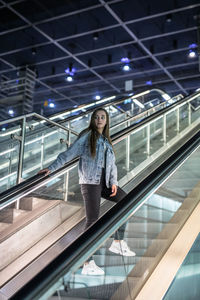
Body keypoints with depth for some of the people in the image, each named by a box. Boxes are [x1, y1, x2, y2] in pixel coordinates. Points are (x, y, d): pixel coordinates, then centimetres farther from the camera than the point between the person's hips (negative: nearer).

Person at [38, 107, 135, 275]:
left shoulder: (106, 141, 18)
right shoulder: (86, 136, 0)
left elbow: (112, 164, 11)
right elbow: (69, 154, -6)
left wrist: (114, 182, -3)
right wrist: (52, 168, -14)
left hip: (104, 182, 7)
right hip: (90, 182, -7)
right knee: (93, 220, -10)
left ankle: (118, 243, 10)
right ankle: (88, 264, -6)